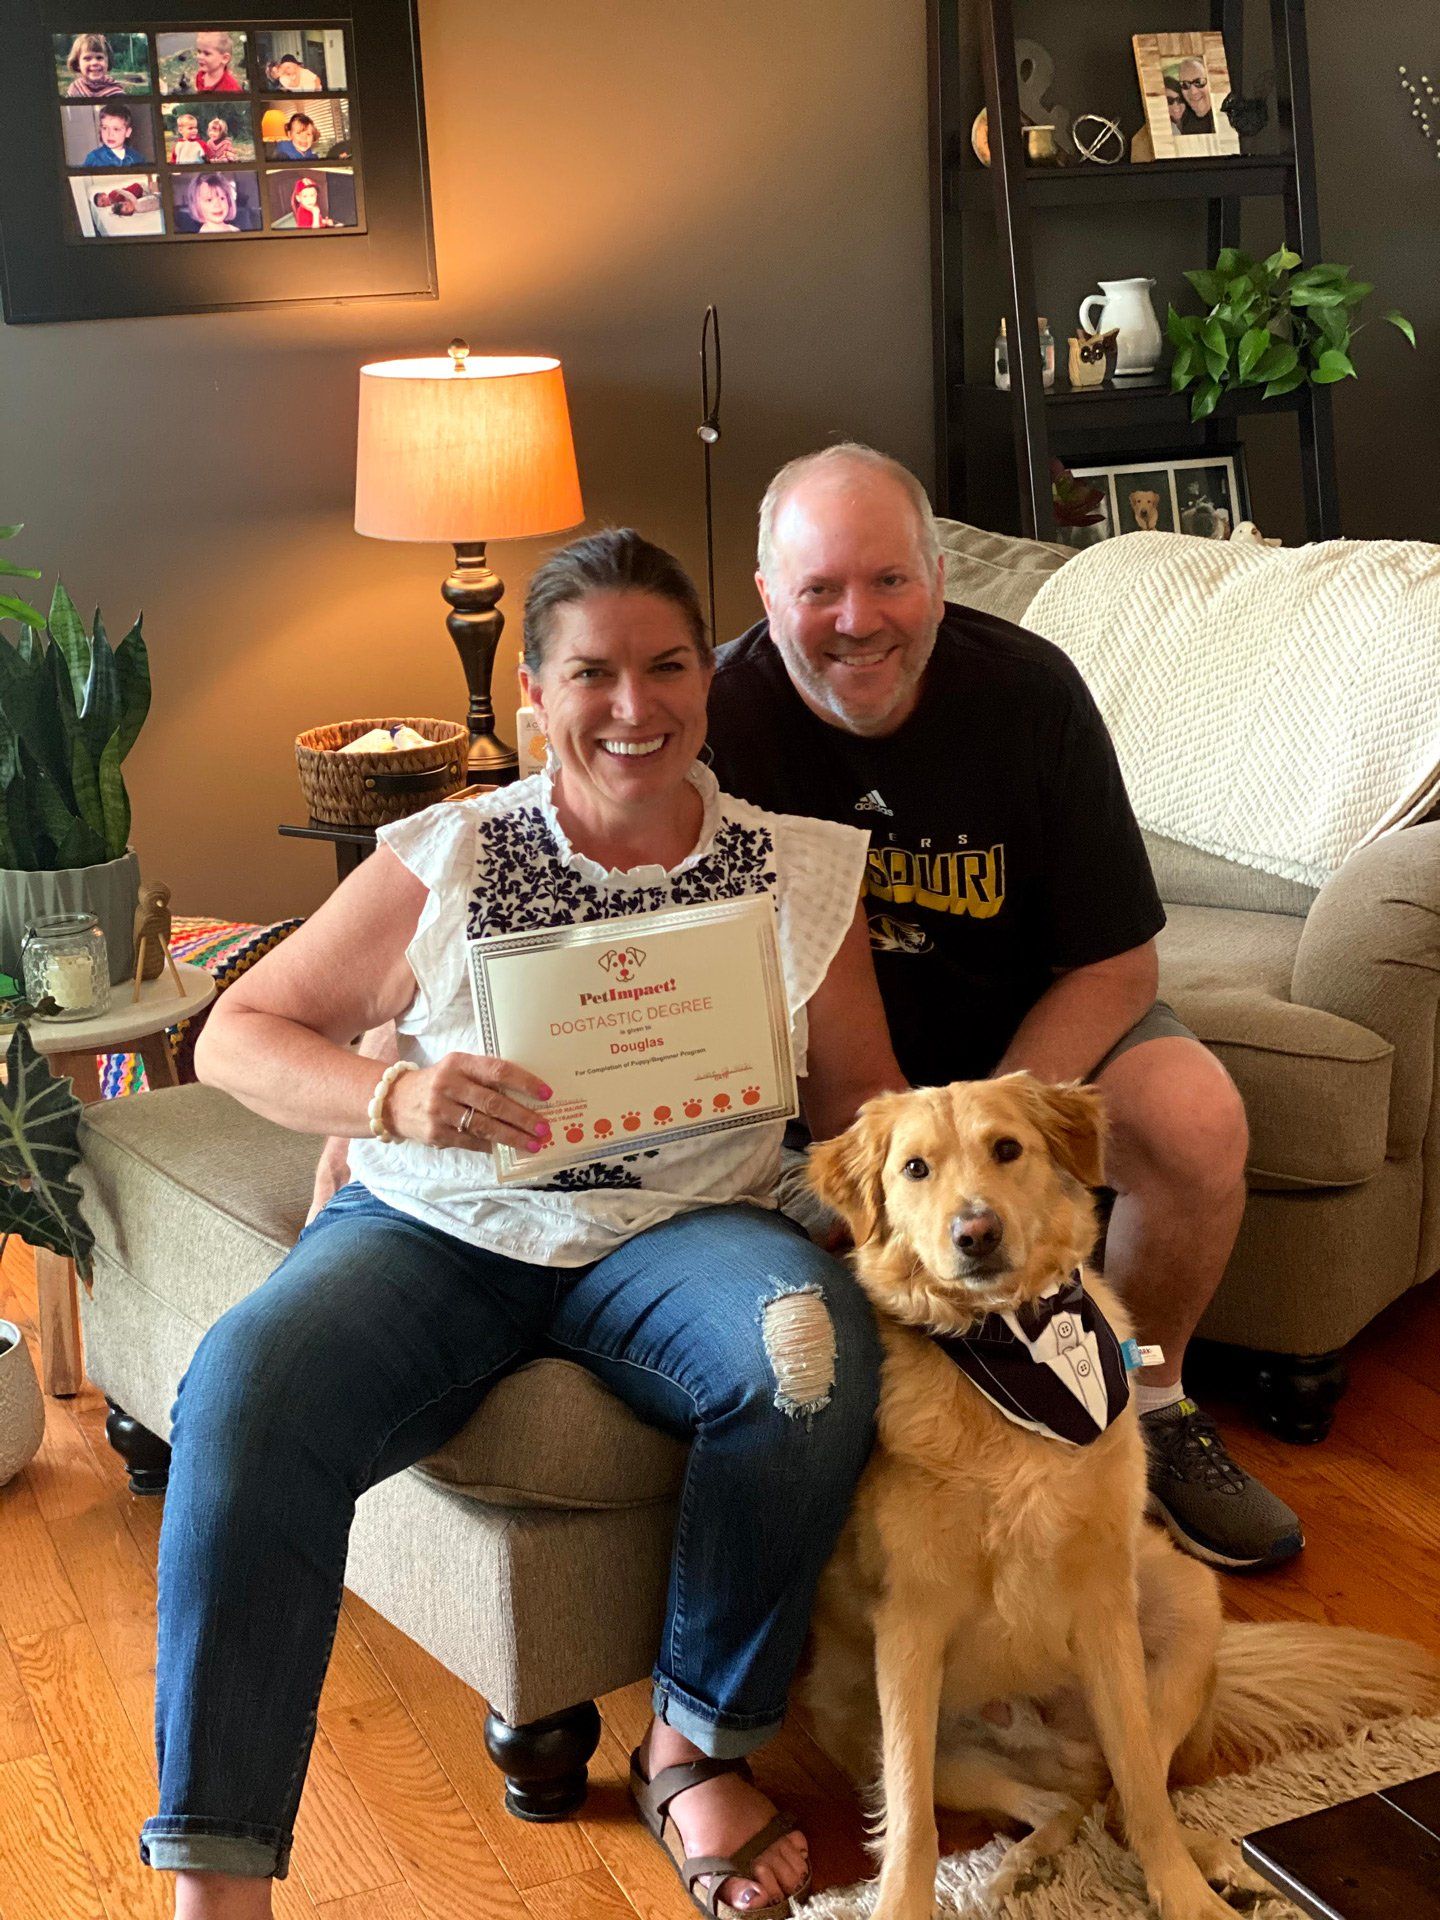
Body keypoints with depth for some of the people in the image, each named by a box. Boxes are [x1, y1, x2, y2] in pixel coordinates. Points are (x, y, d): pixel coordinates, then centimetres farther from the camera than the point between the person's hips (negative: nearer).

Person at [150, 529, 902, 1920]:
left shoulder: (799, 873, 6)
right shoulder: (443, 862, 1)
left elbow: (860, 1095, 8)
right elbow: (236, 1035, 2)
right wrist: (393, 1098, -18)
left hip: (677, 1233, 1)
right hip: (435, 1231, 0)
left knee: (814, 1350, -33)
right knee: (245, 1389, -31)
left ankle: (698, 1743, -8)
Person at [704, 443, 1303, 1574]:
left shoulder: (1029, 692, -16)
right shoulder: (720, 717, -20)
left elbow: (1115, 965, -11)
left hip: (1017, 1033, 1)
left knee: (1198, 1117, -23)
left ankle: (1148, 1405, 5)